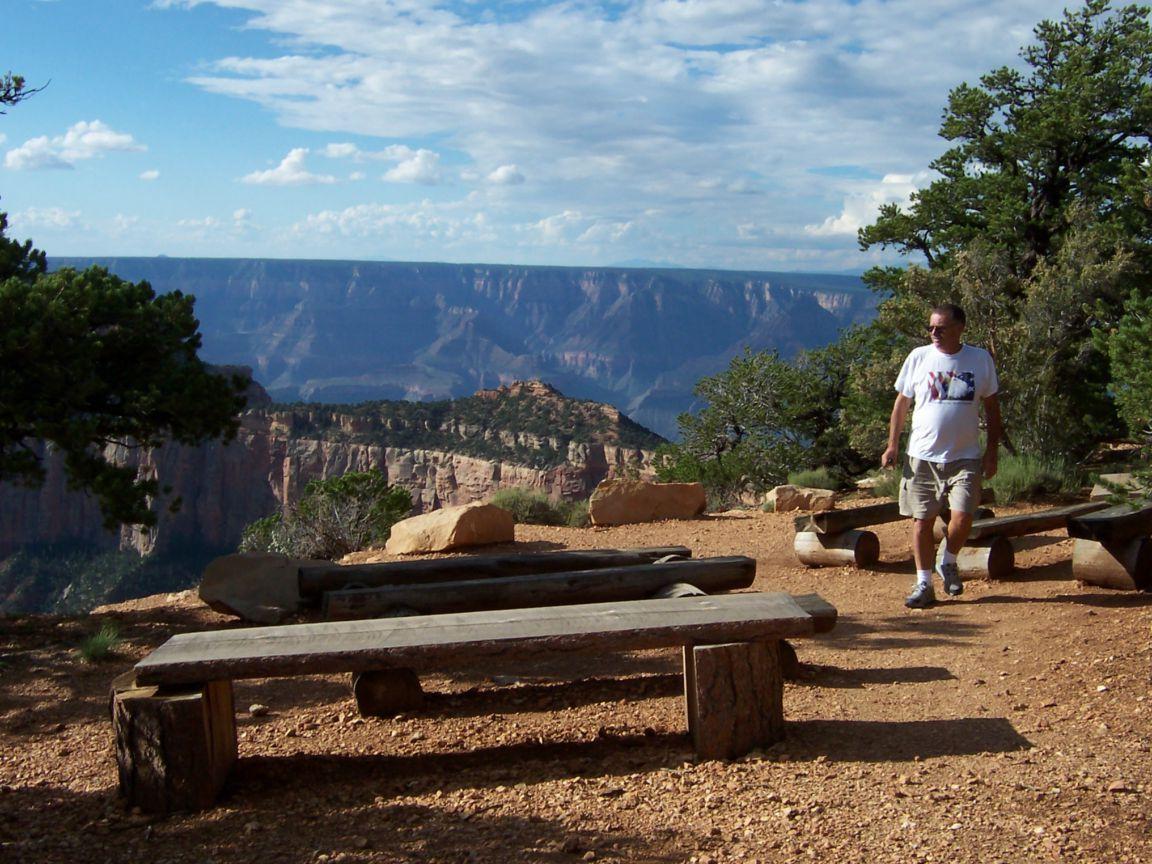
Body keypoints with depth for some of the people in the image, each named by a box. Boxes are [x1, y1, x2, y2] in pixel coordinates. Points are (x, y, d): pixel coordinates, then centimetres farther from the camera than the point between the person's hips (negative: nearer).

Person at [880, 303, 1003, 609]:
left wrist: (992, 450, 4)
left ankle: (947, 561, 20)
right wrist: (892, 445, 1)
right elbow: (901, 403, 7)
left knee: (962, 518, -11)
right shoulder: (918, 357, 1)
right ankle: (924, 585, 17)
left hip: (965, 457, 0)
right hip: (922, 457, 0)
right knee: (922, 521, 3)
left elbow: (992, 407, 9)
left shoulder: (981, 359, 2)